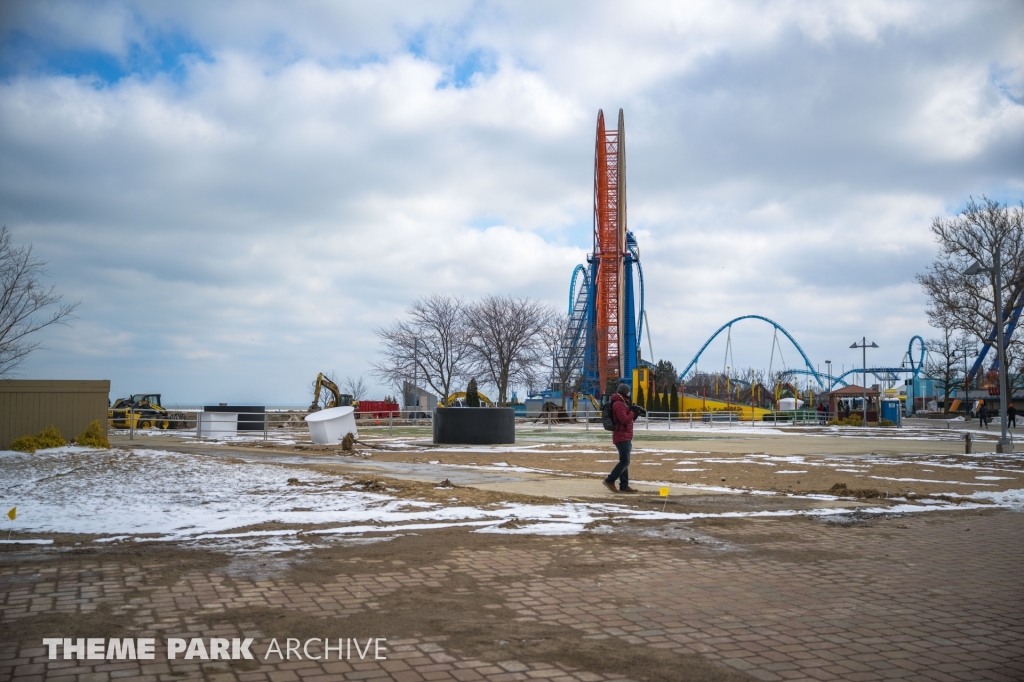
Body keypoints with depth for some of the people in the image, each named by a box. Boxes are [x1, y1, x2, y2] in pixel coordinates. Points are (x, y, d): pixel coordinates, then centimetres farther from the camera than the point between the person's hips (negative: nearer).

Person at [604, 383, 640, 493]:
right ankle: (610, 481, -8)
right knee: (625, 461, -11)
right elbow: (624, 420, -22)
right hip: (622, 437, -11)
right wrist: (632, 412, -8)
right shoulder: (619, 404, -13)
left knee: (624, 461, 9)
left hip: (625, 437, 11)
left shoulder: (622, 403, 20)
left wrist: (634, 413, 5)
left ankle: (624, 486, 10)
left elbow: (628, 420, 22)